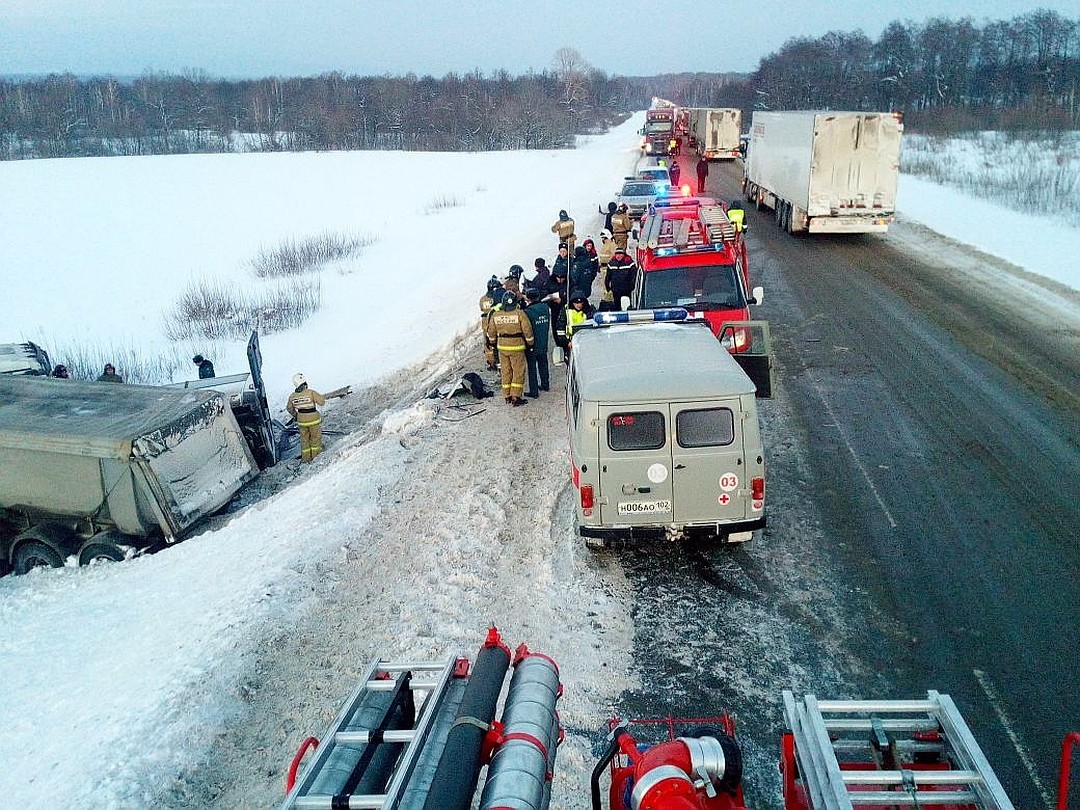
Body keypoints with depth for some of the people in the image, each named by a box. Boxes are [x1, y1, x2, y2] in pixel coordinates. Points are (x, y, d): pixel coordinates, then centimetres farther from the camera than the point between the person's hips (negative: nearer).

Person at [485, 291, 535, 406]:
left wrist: (494, 343, 26)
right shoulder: (520, 314, -12)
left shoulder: (495, 315, -1)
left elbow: (491, 333, 9)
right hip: (517, 347, -4)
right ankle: (516, 397, 1)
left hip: (502, 347, 4)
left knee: (506, 372, 14)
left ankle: (507, 397, 19)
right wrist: (530, 343, 7)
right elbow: (527, 331, -7)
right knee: (518, 372, 4)